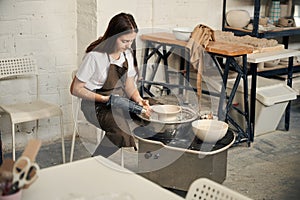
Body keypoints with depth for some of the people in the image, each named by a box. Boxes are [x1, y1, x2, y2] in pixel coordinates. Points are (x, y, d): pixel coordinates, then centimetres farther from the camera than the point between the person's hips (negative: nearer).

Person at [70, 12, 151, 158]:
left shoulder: (128, 53, 2)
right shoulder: (94, 56, -19)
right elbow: (76, 89, -13)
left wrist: (138, 99, -9)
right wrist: (107, 99, -21)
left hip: (120, 99, 7)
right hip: (97, 105, -7)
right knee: (121, 129, -34)